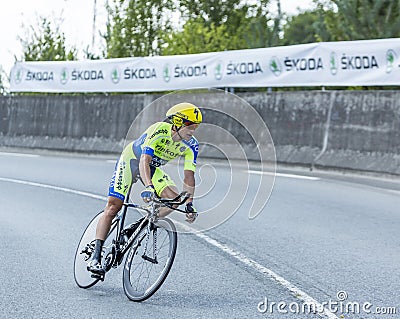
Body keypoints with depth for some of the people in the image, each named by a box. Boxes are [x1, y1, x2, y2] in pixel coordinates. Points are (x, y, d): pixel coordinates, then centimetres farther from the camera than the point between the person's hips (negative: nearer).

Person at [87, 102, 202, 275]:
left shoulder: (191, 145, -18)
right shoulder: (159, 130, -34)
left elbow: (188, 176, -17)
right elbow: (144, 160, -43)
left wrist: (189, 204, -28)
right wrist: (148, 187, -58)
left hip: (153, 167, 5)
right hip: (132, 159, -5)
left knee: (174, 197, -19)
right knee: (113, 206, -15)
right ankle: (95, 257, -14)